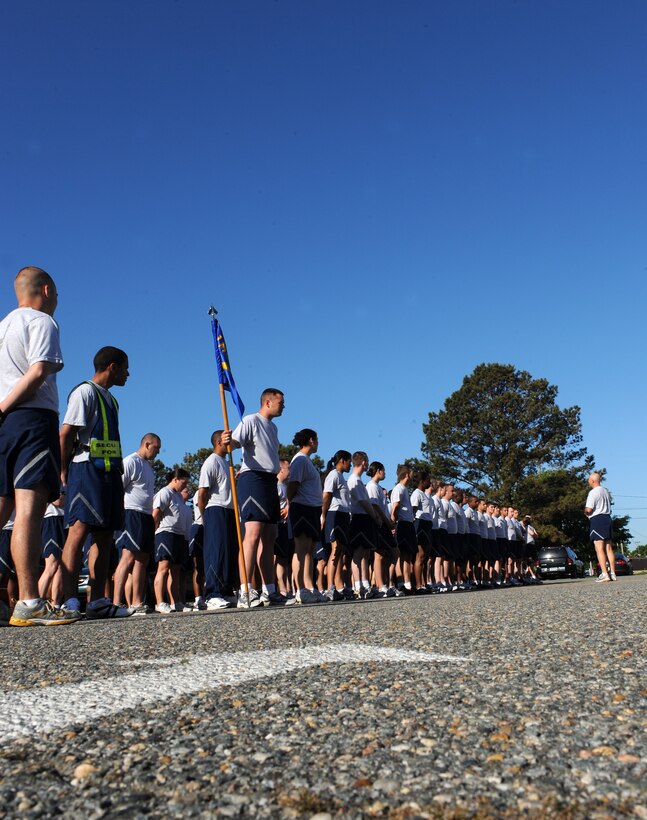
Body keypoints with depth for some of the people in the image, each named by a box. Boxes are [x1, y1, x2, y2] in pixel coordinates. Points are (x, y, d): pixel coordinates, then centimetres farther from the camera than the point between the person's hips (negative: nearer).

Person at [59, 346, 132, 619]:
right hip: (87, 467, -9)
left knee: (105, 534, 4)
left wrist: (117, 470, 15)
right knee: (79, 529, -15)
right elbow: (66, 433, -10)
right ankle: (69, 602, -18)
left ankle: (98, 602, 5)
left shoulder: (110, 399, 24)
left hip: (110, 471, 9)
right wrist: (64, 471, -9)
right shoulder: (85, 392, -3)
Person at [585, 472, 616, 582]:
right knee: (609, 548, 8)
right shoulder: (606, 491, 17)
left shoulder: (593, 492, -11)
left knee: (599, 549, -9)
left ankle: (604, 574, -13)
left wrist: (585, 512, 4)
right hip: (607, 518, 8)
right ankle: (612, 573, 7)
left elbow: (588, 509, -17)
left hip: (597, 519, -8)